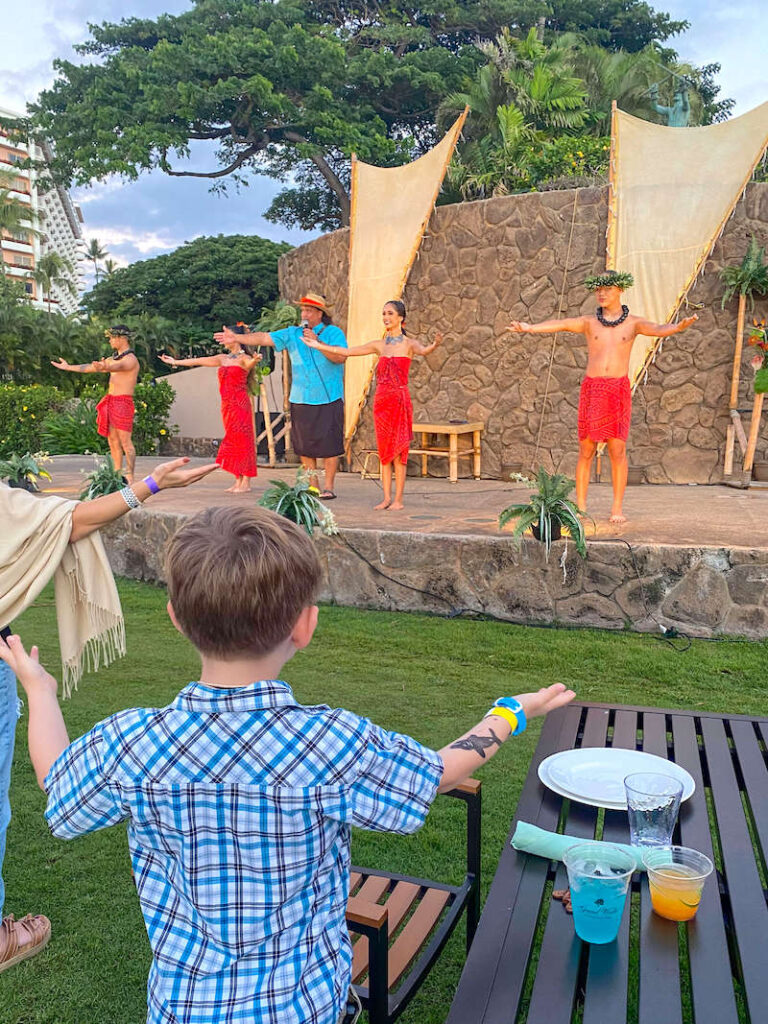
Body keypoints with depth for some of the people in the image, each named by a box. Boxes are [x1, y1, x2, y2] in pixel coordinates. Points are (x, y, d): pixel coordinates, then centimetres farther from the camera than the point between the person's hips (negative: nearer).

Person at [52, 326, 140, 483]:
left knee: (125, 441, -11)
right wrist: (69, 367, 29)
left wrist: (105, 367, -52)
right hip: (110, 402, 9)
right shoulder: (115, 358, 21)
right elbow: (91, 367, 28)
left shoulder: (130, 359, -8)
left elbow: (118, 367, -31)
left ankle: (130, 477, -12)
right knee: (113, 440, 7)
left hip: (123, 402, -9)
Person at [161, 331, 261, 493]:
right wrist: (175, 362, 28)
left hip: (240, 405, -7)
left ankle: (246, 483, -6)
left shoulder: (243, 358, -5)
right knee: (232, 441, 7)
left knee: (242, 440, -8)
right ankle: (238, 481, 10)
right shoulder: (223, 358, 16)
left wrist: (255, 361, -52)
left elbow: (249, 364, -28)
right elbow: (199, 361, 23)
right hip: (227, 405, 7)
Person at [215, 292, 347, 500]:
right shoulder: (292, 334, 12)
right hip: (301, 399, 4)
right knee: (304, 445, 6)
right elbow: (264, 338, 11)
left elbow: (340, 357, -15)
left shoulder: (333, 333, 0)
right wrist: (236, 338, 7)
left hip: (328, 399, -4)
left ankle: (328, 486, 6)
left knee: (328, 444, -4)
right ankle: (313, 486, 16)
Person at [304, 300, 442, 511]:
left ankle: (398, 499, 2)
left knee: (398, 452, -3)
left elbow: (422, 351, -24)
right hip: (381, 399, 5)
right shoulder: (379, 345, 11)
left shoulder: (408, 343, -1)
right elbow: (346, 352, 16)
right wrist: (318, 346, 18)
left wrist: (434, 345, -47)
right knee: (384, 452, 7)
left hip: (400, 400, -5)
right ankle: (386, 498, 12)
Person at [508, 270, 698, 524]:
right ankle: (580, 507, 9)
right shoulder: (589, 323, 8)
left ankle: (617, 509, 6)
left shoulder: (632, 323, 7)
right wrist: (530, 327, -23)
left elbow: (658, 329, -11)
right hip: (592, 389, 1)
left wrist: (678, 327, -34)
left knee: (617, 450, -1)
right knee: (586, 450, 1)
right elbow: (561, 324, -7)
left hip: (619, 390, 0)